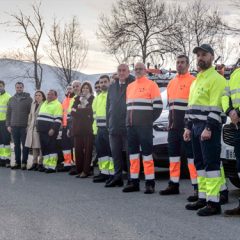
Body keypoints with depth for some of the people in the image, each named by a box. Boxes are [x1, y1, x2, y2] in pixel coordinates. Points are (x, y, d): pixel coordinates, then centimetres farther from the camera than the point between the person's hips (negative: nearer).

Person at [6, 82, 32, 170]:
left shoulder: (28, 99, -1)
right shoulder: (11, 99, 11)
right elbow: (8, 113, 13)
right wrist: (8, 125, 5)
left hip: (24, 126, -4)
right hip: (14, 126, 4)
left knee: (25, 145, 1)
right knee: (16, 145, 8)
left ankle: (24, 163, 7)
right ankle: (17, 162, 14)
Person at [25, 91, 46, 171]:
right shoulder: (33, 104, 16)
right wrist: (29, 125, 17)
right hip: (32, 128, 7)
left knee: (40, 146, -6)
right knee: (34, 146, 10)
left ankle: (41, 163, -1)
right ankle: (35, 163, 16)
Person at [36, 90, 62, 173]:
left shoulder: (57, 105, -7)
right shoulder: (44, 103, 21)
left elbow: (58, 119, -15)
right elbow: (39, 116, 28)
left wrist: (53, 129, -23)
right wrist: (38, 127, 22)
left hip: (50, 131, -8)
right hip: (42, 130, 8)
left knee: (51, 148, -8)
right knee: (44, 148, 9)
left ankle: (52, 166, -6)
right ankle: (46, 165, 16)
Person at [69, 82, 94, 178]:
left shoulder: (93, 99, 7)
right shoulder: (77, 99, 17)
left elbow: (90, 110, -8)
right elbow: (72, 112, 6)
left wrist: (78, 110, -1)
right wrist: (84, 112, -8)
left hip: (88, 127, -3)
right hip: (77, 126, 4)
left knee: (87, 149, -5)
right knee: (78, 148, -1)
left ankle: (86, 171, -5)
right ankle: (79, 170, 6)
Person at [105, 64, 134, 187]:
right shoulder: (112, 87, 17)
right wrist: (108, 123, 13)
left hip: (128, 126, -6)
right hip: (114, 126, 6)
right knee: (116, 153, 10)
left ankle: (131, 178, 3)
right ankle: (118, 177, 18)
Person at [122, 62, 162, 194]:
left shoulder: (151, 85, -2)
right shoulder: (130, 86, 19)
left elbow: (158, 105, -6)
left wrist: (150, 120, -9)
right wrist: (128, 121, 13)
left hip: (144, 125, -7)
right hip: (131, 125, 7)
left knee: (147, 152, -7)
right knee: (133, 152, 9)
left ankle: (150, 182, -4)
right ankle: (134, 182, 16)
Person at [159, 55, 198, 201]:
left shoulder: (193, 81, -6)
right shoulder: (172, 83, 18)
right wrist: (170, 121, 18)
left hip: (187, 125, -8)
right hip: (173, 125, 8)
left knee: (191, 155, -9)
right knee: (174, 154, 13)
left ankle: (197, 188, -7)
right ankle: (174, 185, 23)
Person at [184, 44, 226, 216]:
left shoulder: (216, 79, -8)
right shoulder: (197, 80, 22)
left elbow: (216, 107, -17)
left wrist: (209, 128, -22)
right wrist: (189, 127, 19)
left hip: (209, 128, -9)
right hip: (196, 126, 9)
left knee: (211, 163, -10)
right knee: (200, 163, 11)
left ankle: (213, 202, -8)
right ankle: (203, 198, 19)